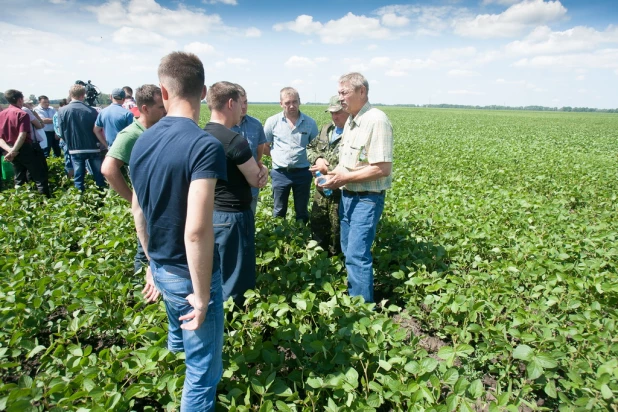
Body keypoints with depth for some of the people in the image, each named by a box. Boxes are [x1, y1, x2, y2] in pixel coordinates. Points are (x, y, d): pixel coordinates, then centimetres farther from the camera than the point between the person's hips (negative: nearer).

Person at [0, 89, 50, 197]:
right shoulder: (22, 114, -12)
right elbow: (22, 136, -22)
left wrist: (9, 149, -10)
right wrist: (13, 151, -21)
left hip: (10, 150, 7)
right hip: (25, 149, -7)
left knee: (19, 179, 16)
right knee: (40, 178, 0)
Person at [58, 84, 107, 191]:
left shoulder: (62, 111, -6)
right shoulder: (91, 110, -9)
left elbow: (62, 132, -3)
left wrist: (70, 143, 15)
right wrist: (105, 145, 12)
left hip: (75, 149, 1)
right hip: (93, 147, 0)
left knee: (78, 178, 9)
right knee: (99, 175, 10)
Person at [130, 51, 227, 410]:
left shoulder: (143, 142, -1)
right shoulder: (205, 145, -24)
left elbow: (138, 213, 9)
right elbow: (196, 230, -30)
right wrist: (202, 295, -19)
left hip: (161, 269, 8)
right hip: (190, 274, -8)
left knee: (179, 336, 35)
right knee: (203, 369, 12)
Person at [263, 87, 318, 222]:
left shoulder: (310, 122, -1)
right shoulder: (272, 122, -3)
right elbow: (264, 147, 6)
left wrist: (305, 157, -1)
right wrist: (279, 156, 2)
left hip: (302, 172, 1)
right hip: (280, 173, 0)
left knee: (302, 211, 13)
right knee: (279, 211, 13)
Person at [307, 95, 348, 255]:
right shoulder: (326, 129, 9)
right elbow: (310, 148, 17)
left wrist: (328, 169, -21)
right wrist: (317, 158, -7)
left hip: (341, 191, -8)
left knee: (337, 230, 8)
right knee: (316, 224, 21)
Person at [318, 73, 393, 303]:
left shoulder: (376, 121, -18)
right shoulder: (351, 122, 12)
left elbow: (383, 168, -24)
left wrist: (345, 177, -18)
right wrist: (332, 176, 3)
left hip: (367, 199, -9)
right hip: (347, 195, 9)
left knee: (357, 255, -8)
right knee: (349, 251, 17)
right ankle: (353, 294, 33)